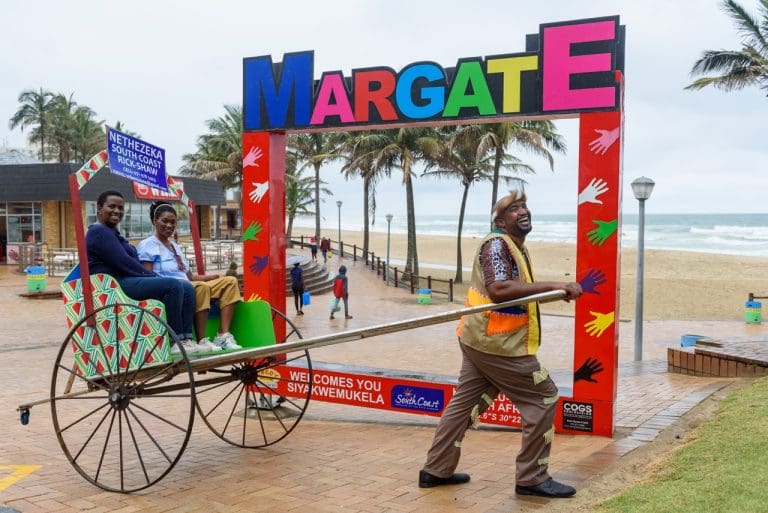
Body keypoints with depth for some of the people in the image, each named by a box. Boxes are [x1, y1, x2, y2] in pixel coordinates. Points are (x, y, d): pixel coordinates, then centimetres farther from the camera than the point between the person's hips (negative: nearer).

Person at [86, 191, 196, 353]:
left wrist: (153, 276, 5)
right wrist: (154, 276, -10)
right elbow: (123, 262, -15)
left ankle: (186, 339, -12)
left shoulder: (114, 234, 29)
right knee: (173, 286, -26)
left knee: (187, 289, -2)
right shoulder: (99, 232, -4)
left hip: (130, 281, 10)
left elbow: (131, 262, 22)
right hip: (116, 286, -10)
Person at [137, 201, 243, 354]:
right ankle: (201, 341, -33)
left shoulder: (175, 246, 27)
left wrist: (216, 277, 9)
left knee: (230, 282, -3)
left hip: (186, 287, 9)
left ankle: (223, 335, -17)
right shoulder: (148, 245, 1)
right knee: (201, 287, -37)